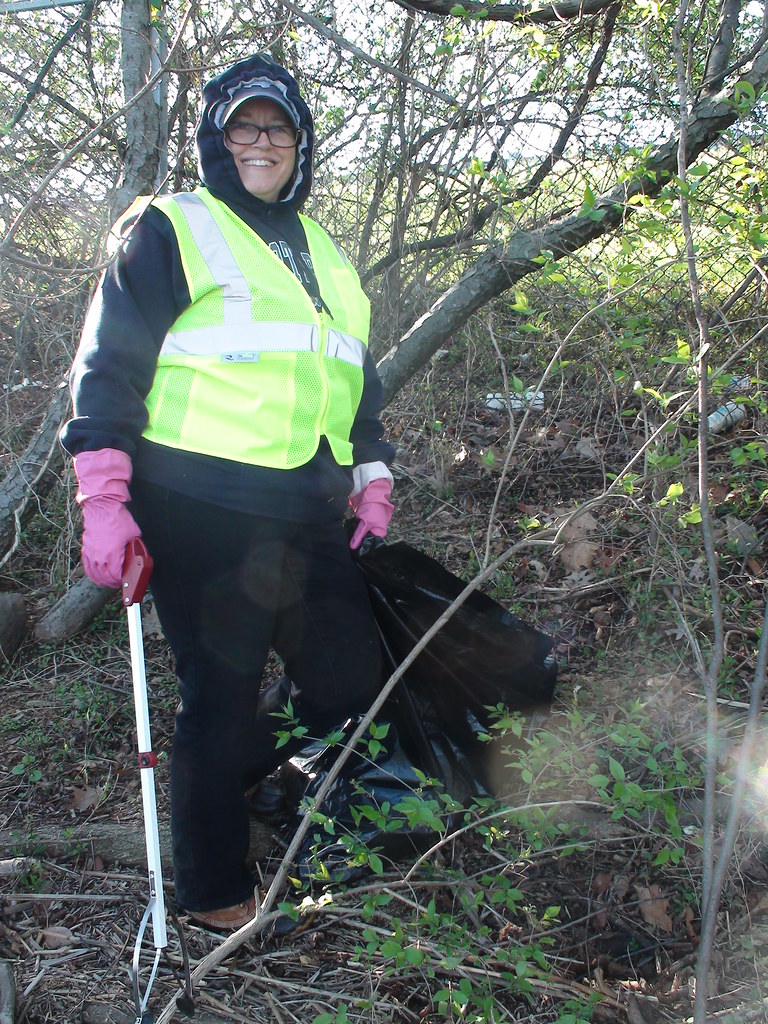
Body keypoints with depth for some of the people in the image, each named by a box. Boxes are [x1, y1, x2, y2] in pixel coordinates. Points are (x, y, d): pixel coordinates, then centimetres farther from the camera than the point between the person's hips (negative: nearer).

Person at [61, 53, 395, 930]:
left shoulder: (322, 252, 23)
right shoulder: (170, 229, 3)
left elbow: (357, 376, 27)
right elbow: (108, 363, -4)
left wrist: (371, 486, 18)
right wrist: (102, 499, -12)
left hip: (307, 514, 7)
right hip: (199, 506, -7)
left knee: (350, 678, 10)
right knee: (222, 689, 0)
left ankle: (220, 776, 35)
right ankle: (213, 890, 20)